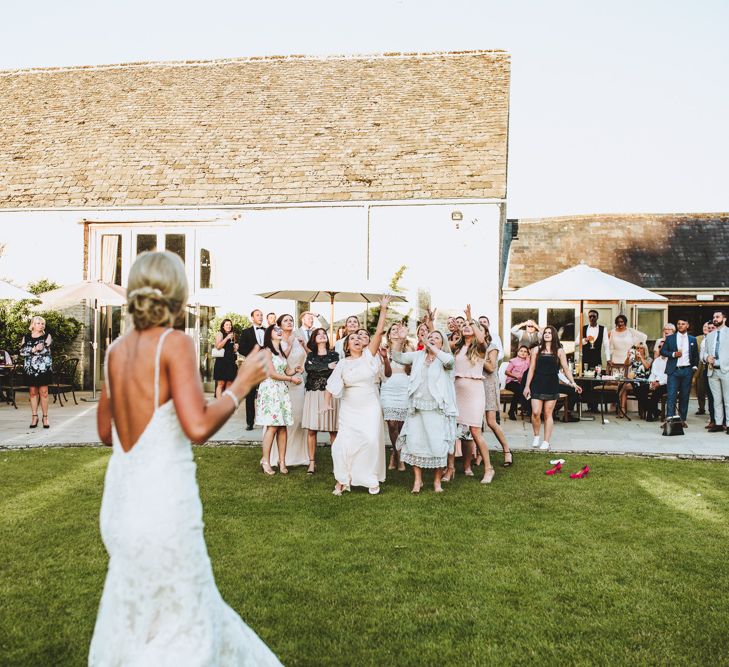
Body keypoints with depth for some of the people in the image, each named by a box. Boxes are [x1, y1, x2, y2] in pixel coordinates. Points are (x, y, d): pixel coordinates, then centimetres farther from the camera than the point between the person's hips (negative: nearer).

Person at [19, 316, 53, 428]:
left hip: (43, 368, -2)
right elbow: (22, 351, -3)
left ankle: (45, 417, 1)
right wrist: (34, 349, -16)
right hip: (30, 369, 2)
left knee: (43, 392, -3)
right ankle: (34, 416, 9)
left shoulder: (47, 336, 5)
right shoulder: (26, 337, 11)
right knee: (33, 392, 4)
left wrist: (29, 351, -9)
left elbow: (45, 350, -10)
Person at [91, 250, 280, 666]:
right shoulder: (176, 343, -14)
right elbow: (197, 427, -24)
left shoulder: (117, 350, 5)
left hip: (120, 497, 7)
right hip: (163, 501, -7)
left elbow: (106, 432, 14)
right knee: (181, 626, 13)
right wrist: (242, 385, -11)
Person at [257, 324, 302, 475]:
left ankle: (282, 461, 3)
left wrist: (295, 370, -5)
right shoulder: (266, 351, -4)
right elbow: (271, 374, -10)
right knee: (272, 427, -11)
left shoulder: (281, 352, 20)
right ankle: (265, 461, -5)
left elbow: (287, 371, 16)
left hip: (282, 391, 7)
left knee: (283, 427, 1)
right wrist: (291, 379, -4)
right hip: (270, 390, -7)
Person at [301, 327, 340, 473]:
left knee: (333, 430, -4)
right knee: (311, 429, -4)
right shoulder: (310, 355, 15)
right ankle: (312, 462, 2)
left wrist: (317, 370, -9)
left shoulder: (334, 355, 12)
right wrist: (327, 367, -10)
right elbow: (308, 368, -7)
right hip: (313, 394, 1)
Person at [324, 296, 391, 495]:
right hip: (349, 409, 1)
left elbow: (379, 332, -9)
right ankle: (343, 480, 12)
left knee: (371, 441, -9)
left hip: (370, 408, -1)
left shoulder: (369, 356, -1)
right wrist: (327, 402, -8)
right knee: (344, 444, -5)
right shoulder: (343, 363, 2)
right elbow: (331, 384, 3)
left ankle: (371, 479, 11)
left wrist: (383, 310, -14)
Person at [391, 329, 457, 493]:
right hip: (417, 406, 3)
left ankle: (437, 481, 14)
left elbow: (449, 360, -23)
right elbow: (398, 357, 8)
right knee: (414, 442, 3)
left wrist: (432, 347, -17)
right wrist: (398, 339, -5)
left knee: (438, 444, -2)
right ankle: (417, 480, 15)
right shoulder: (418, 356, 11)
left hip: (437, 408, -3)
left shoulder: (444, 358, 0)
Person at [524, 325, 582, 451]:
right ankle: (536, 436, 14)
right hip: (537, 384, 0)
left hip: (552, 385, 0)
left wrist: (573, 382, -8)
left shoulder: (559, 351, 5)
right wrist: (527, 386, 2)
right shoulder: (536, 350, 6)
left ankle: (546, 442, 9)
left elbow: (566, 368, 3)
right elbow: (531, 369, 6)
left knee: (548, 414, 2)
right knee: (535, 413, -9)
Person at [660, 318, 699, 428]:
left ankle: (683, 419, 12)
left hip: (687, 370, 2)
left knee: (684, 396, 5)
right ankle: (669, 419, -12)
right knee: (671, 395, -9)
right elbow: (663, 351, 5)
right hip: (674, 370, -2)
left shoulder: (692, 339, 11)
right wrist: (673, 354, -11)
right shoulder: (670, 338, 7)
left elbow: (696, 355, 17)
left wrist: (695, 366, 6)